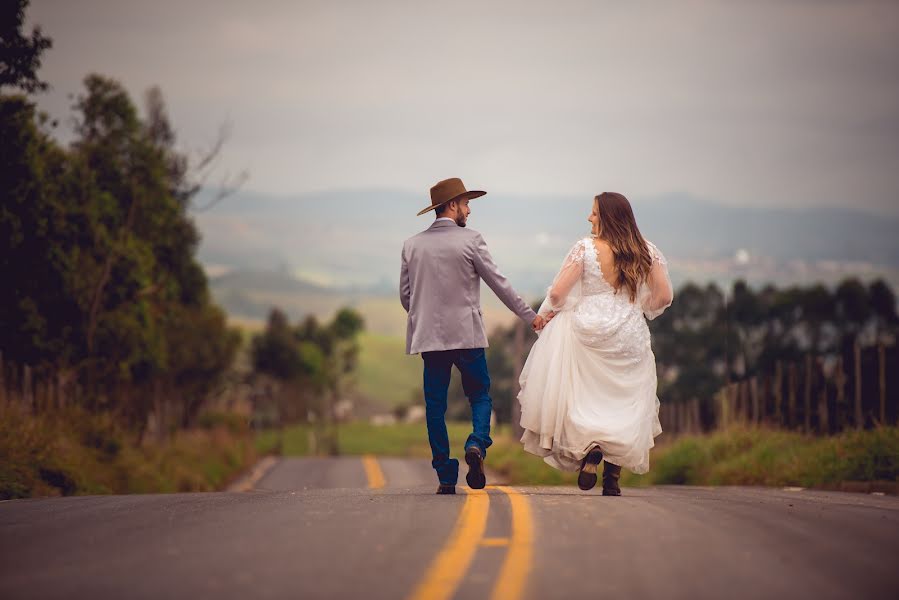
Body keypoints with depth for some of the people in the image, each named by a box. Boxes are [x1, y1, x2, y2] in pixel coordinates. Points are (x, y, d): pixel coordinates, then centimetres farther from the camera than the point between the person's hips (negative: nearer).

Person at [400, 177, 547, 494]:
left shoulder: (412, 245, 6)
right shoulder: (470, 240, -5)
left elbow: (405, 295, 9)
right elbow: (498, 283, -2)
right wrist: (529, 315, 8)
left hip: (428, 337, 3)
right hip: (467, 334, -3)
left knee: (435, 404, 5)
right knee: (480, 395, 10)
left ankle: (446, 477, 2)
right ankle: (477, 444, -17)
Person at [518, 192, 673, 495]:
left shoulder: (586, 248, -10)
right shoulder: (646, 251, 0)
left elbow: (557, 292, -11)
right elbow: (664, 296, 2)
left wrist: (550, 311, 10)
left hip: (590, 331, -3)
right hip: (630, 338, 3)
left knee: (583, 398, 11)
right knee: (623, 403, 10)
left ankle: (590, 446, -15)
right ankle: (613, 479, 6)